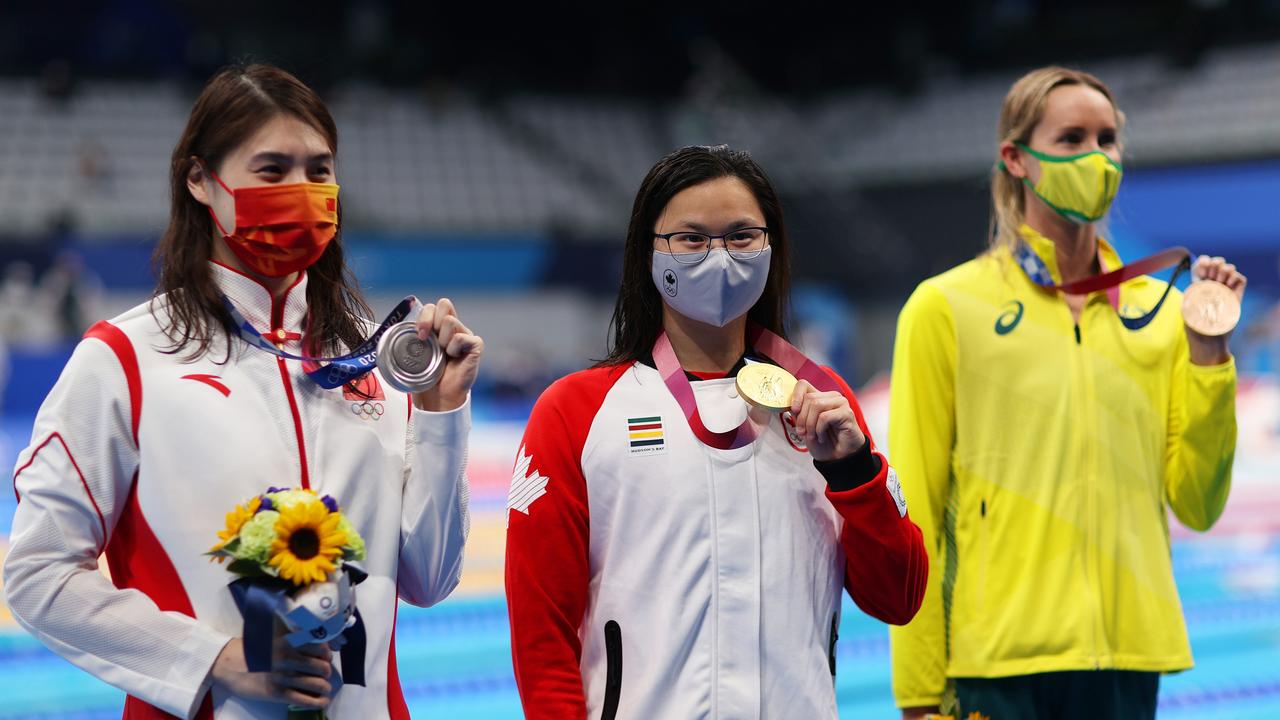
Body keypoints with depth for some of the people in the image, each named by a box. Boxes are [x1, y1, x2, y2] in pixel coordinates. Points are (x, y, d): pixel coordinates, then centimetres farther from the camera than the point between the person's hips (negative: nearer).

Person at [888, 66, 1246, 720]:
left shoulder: (1158, 311, 12)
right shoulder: (947, 307, 2)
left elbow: (1198, 504, 9)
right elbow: (913, 512, 0)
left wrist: (1207, 349, 1)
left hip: (1130, 653, 3)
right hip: (1001, 660, -3)